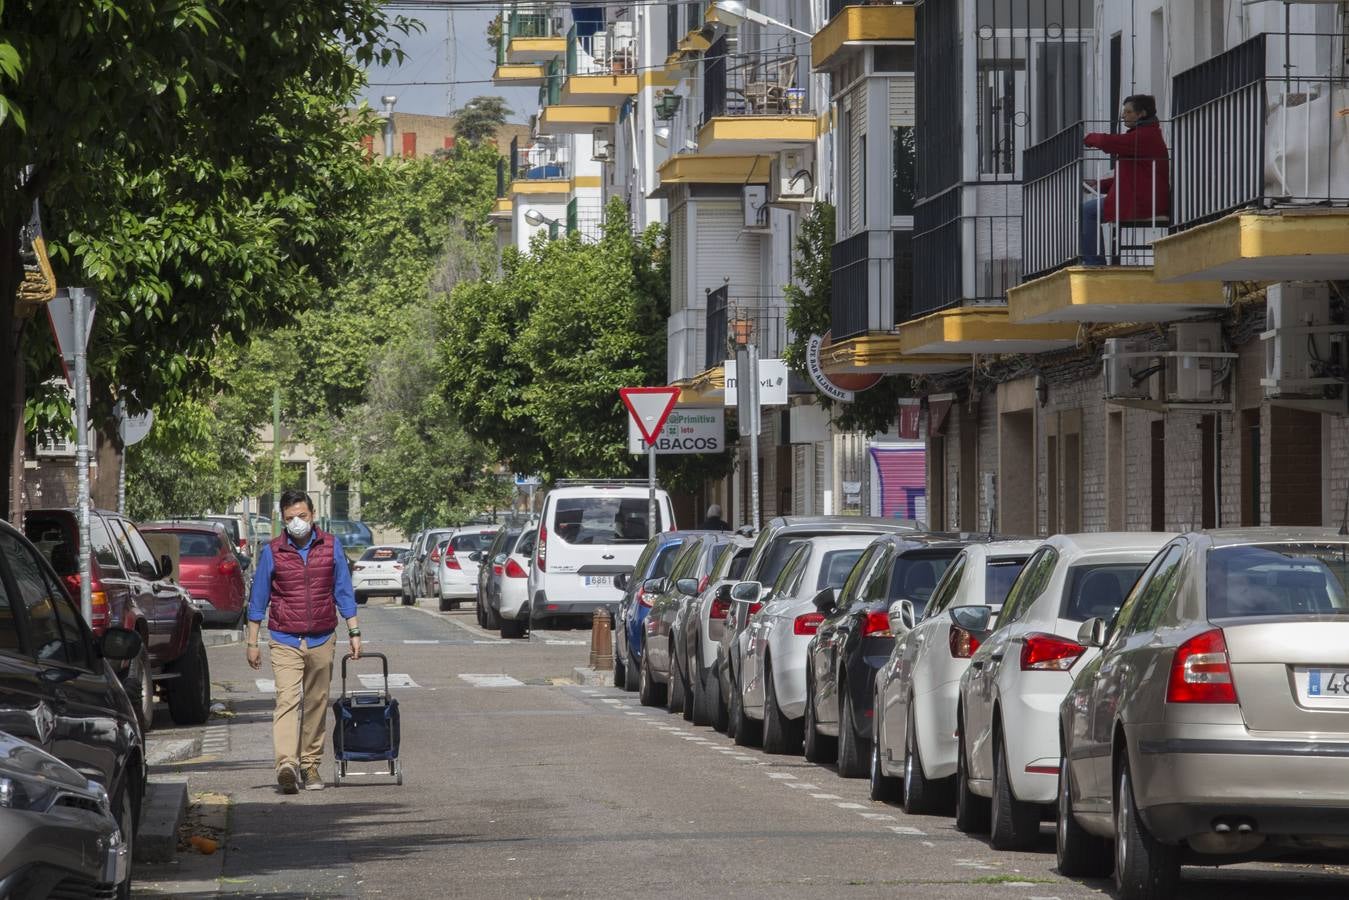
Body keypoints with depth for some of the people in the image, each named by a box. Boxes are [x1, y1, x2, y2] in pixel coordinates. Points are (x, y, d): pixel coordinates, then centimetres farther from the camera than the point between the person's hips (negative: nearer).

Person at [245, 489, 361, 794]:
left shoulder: (331, 546, 4)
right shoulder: (272, 551, -1)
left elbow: (343, 592, 10)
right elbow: (258, 598, 5)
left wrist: (354, 632, 5)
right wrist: (252, 642, 5)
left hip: (321, 641, 3)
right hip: (284, 641, -3)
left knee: (316, 705, 8)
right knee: (287, 700, -17)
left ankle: (310, 765, 18)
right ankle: (286, 765, -30)